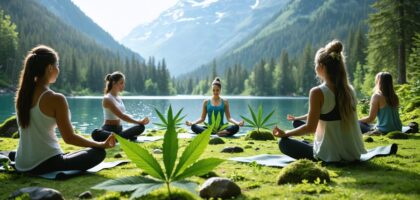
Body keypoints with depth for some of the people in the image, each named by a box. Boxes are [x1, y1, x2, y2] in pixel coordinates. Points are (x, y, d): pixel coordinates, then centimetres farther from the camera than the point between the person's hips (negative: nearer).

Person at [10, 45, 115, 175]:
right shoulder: (55, 99, -19)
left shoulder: (22, 93, 2)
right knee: (98, 152, 1)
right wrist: (102, 144, -4)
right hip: (45, 164, -9)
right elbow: (69, 138, -14)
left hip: (22, 165, 9)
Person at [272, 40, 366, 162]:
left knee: (284, 143, 10)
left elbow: (310, 128, -14)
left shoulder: (318, 92, -18)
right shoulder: (349, 90, 2)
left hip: (330, 155, -7)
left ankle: (319, 160, 7)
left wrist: (285, 133, 1)